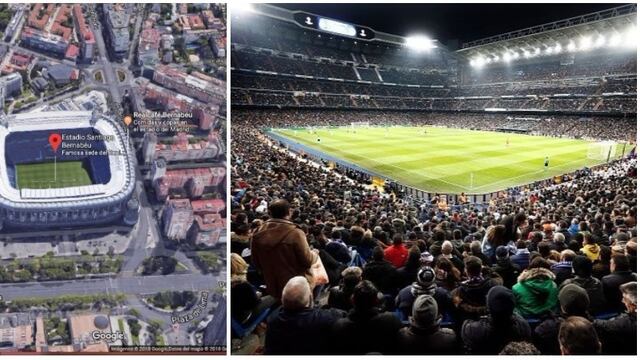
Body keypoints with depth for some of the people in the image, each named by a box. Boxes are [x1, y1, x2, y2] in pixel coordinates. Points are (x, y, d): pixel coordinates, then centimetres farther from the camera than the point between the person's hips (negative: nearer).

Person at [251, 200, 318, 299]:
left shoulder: (258, 235, -8)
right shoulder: (295, 233, -23)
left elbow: (256, 262, 4)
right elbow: (307, 261, -18)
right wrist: (315, 253, 4)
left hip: (273, 288, 4)